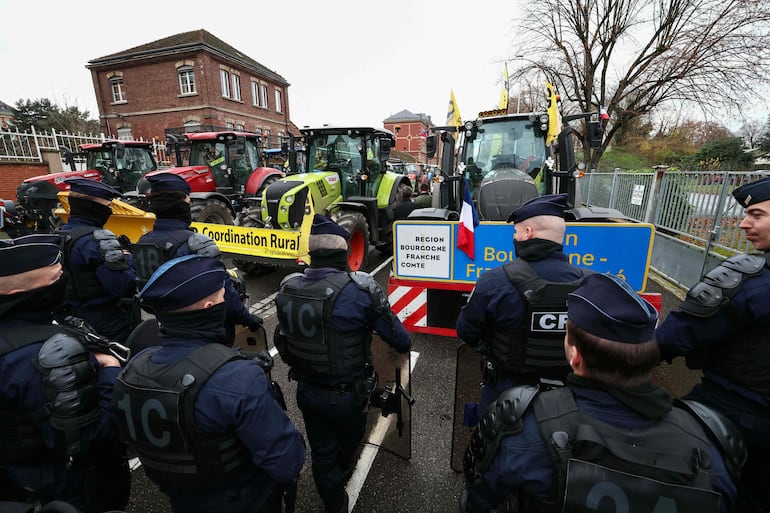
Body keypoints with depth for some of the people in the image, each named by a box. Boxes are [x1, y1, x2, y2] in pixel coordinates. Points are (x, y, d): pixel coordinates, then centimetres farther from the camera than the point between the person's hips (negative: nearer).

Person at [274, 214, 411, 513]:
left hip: (306, 391, 3)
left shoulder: (287, 289, -13)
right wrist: (404, 346, 7)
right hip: (346, 395, -2)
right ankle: (344, 466, 64)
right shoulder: (358, 289, -27)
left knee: (321, 454, 25)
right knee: (352, 436, 32)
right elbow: (395, 334, -17)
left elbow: (285, 338, -1)